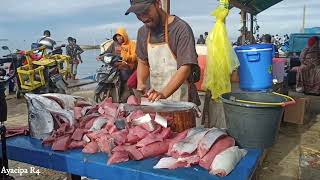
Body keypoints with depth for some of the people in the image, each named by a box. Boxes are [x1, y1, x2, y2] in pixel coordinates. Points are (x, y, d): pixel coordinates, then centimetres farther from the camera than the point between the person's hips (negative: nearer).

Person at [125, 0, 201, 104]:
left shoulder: (181, 29, -15)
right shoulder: (143, 32, 5)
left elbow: (185, 68, -21)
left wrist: (163, 94, -31)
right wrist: (140, 83, -4)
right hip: (154, 98, 5)